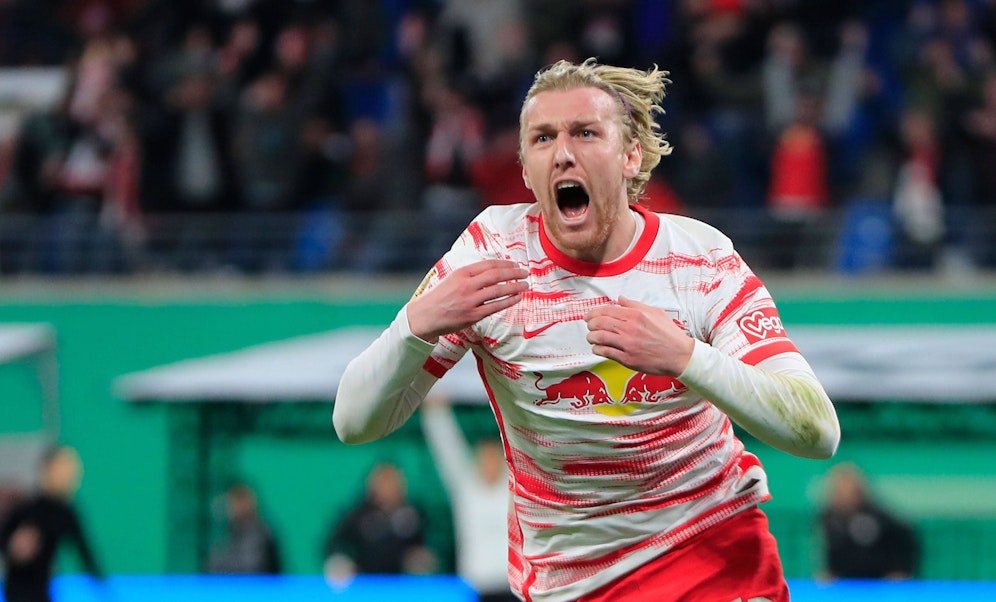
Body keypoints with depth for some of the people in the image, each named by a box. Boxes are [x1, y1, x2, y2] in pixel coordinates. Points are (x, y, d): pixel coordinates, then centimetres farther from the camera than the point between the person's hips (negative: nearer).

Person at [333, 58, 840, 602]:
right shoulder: (491, 250, -9)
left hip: (720, 554, -2)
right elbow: (355, 423, -12)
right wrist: (418, 324, -33)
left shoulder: (702, 260, -11)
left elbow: (818, 432, -20)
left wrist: (685, 357, -37)